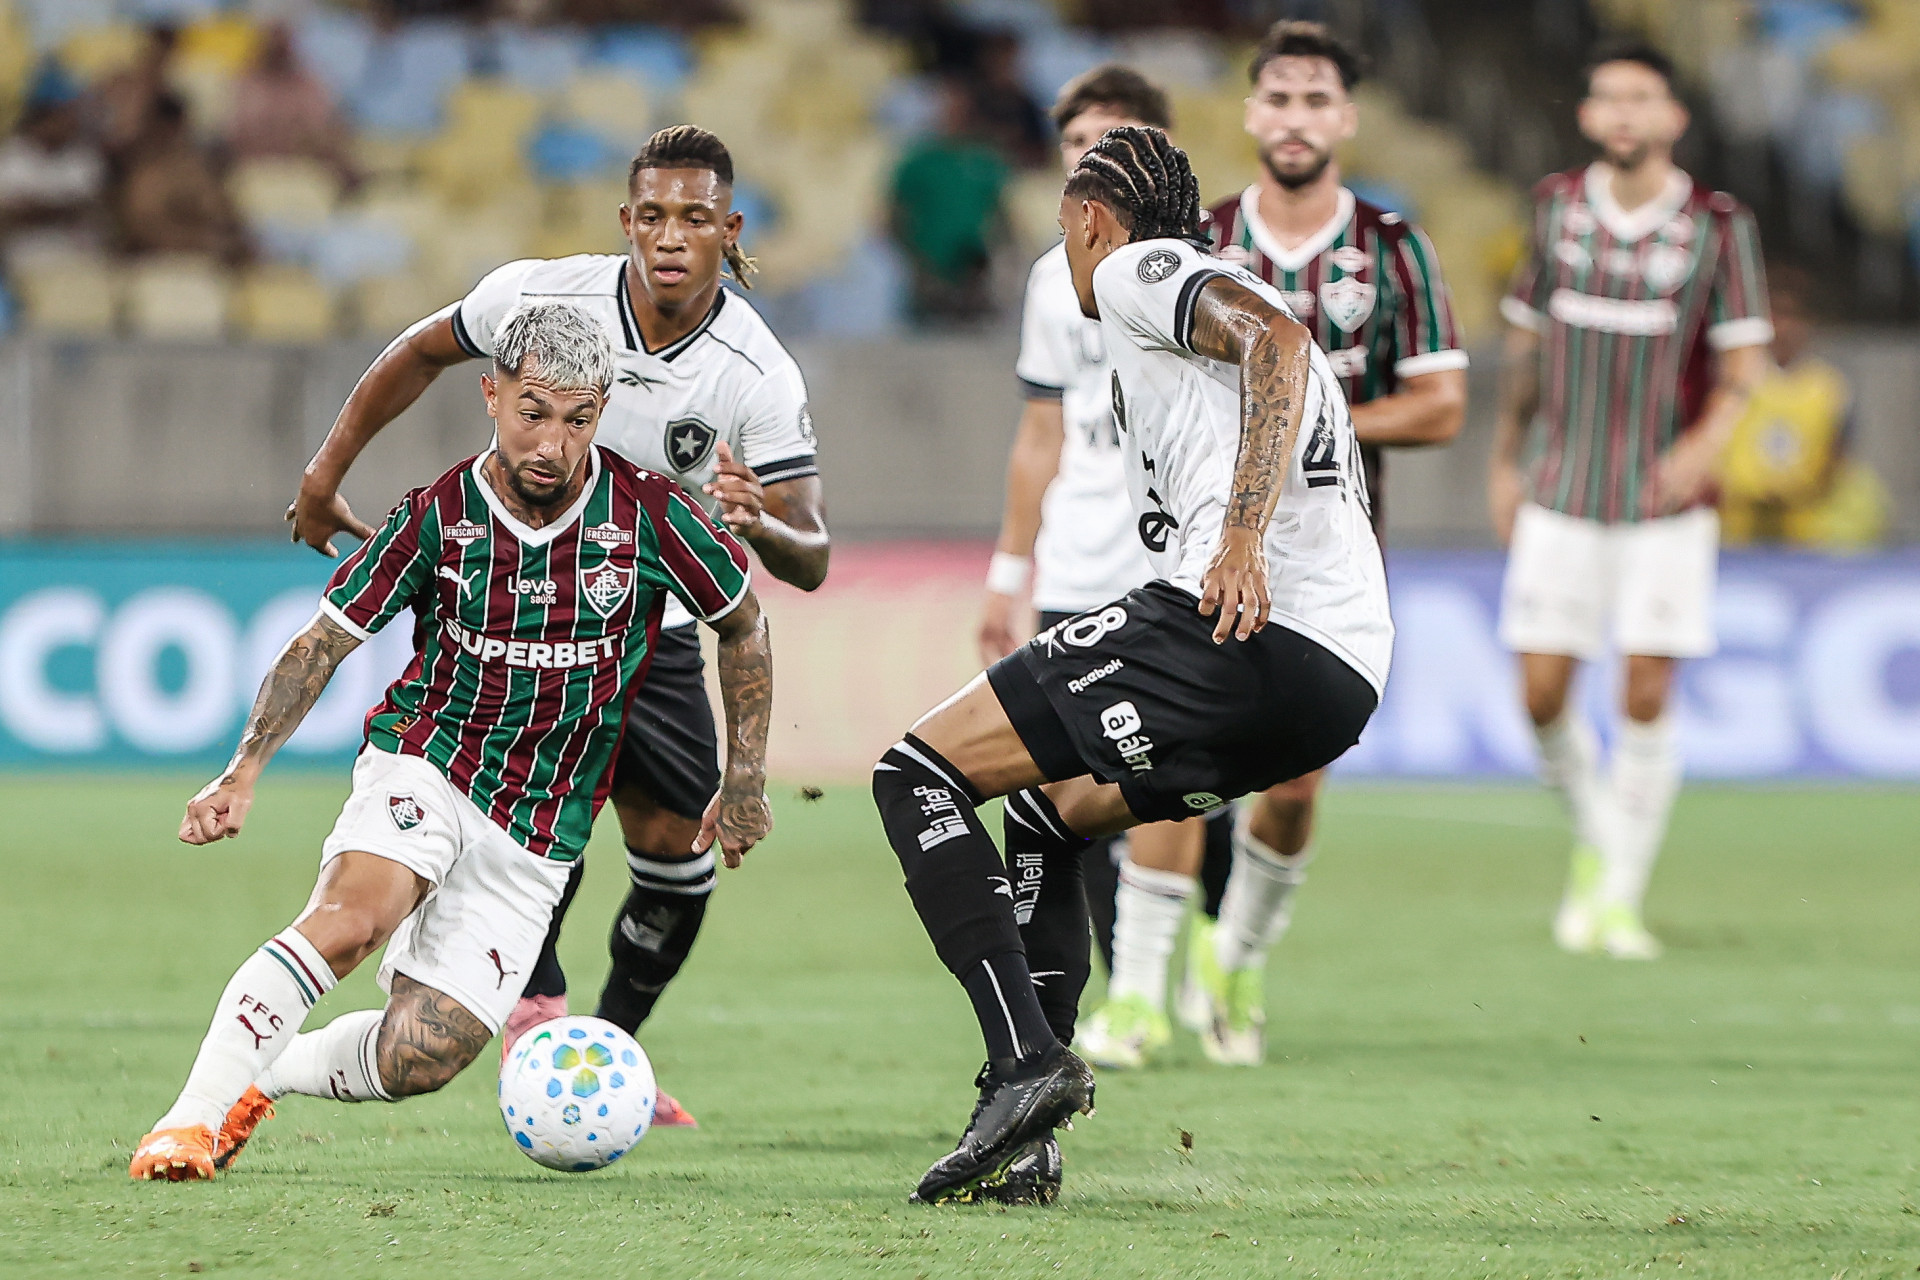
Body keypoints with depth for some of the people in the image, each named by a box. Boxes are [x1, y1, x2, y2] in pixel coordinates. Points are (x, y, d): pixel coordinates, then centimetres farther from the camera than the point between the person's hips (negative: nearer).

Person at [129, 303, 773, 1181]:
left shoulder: (648, 515, -9)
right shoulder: (438, 516, -9)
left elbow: (743, 622, 9)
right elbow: (323, 642, -1)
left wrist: (744, 782, 10)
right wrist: (243, 772, -13)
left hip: (538, 833, 2)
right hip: (425, 767, -2)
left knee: (420, 1058, -8)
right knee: (349, 918, -34)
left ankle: (260, 1076, 20)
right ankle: (189, 1119, -29)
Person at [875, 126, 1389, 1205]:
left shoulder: (1136, 270, 6)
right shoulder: (1226, 290, 33)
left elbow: (1277, 340, -15)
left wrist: (1244, 539, -25)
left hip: (1238, 631, -9)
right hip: (1346, 679, 9)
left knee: (921, 774, -2)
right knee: (1049, 814, 29)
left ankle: (1027, 1060, -18)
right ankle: (1022, 1143, 19)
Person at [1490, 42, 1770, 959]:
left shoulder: (1719, 227, -4)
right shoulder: (1557, 207, 4)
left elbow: (1745, 360, -4)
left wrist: (1706, 439, -23)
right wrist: (1505, 459, 17)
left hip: (1667, 502, -2)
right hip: (1560, 497, 2)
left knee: (1646, 699, -6)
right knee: (1542, 694, -2)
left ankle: (1619, 898, 6)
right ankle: (1594, 836, 26)